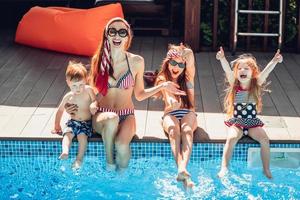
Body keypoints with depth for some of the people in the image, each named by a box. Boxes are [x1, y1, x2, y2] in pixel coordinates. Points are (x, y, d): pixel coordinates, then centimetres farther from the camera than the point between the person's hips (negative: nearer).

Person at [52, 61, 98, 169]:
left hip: (86, 123, -2)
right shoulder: (68, 97, 1)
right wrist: (57, 126, 15)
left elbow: (95, 101, -3)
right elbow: (60, 111, 13)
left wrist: (93, 105, -29)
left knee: (82, 135, -30)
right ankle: (65, 152, -50)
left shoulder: (88, 90, -5)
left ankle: (79, 159, -28)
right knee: (67, 133, -28)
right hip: (72, 122, 2)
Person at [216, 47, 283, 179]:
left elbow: (266, 71, -17)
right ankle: (224, 168, -24)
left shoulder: (256, 85, 1)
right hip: (236, 122, -1)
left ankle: (266, 169, -8)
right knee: (232, 138, -28)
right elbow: (227, 70, -18)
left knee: (264, 139, -21)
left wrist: (274, 61, -34)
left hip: (253, 123, 1)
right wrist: (222, 59, -36)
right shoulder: (234, 84, 0)